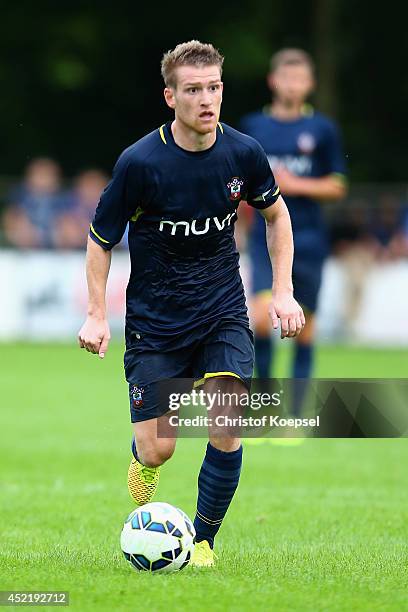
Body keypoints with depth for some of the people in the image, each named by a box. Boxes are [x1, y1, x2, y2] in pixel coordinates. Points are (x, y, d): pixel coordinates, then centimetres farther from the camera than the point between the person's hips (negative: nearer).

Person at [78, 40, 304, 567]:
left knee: (227, 424, -17)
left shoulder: (243, 153, -7)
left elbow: (276, 214, 13)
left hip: (222, 311, 2)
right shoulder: (140, 162, -17)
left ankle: (204, 540, 4)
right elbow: (100, 239, -3)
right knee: (158, 448, -6)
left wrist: (282, 292, 6)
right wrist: (96, 316, -9)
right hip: (154, 319, -2)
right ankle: (143, 461, 35)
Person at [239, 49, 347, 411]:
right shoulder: (252, 126, 7)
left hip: (308, 241, 0)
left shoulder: (322, 129, 1)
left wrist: (296, 185, -12)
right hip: (266, 237, 0)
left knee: (304, 327, 2)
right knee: (261, 316, -18)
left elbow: (337, 187, 2)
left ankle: (294, 414, 11)